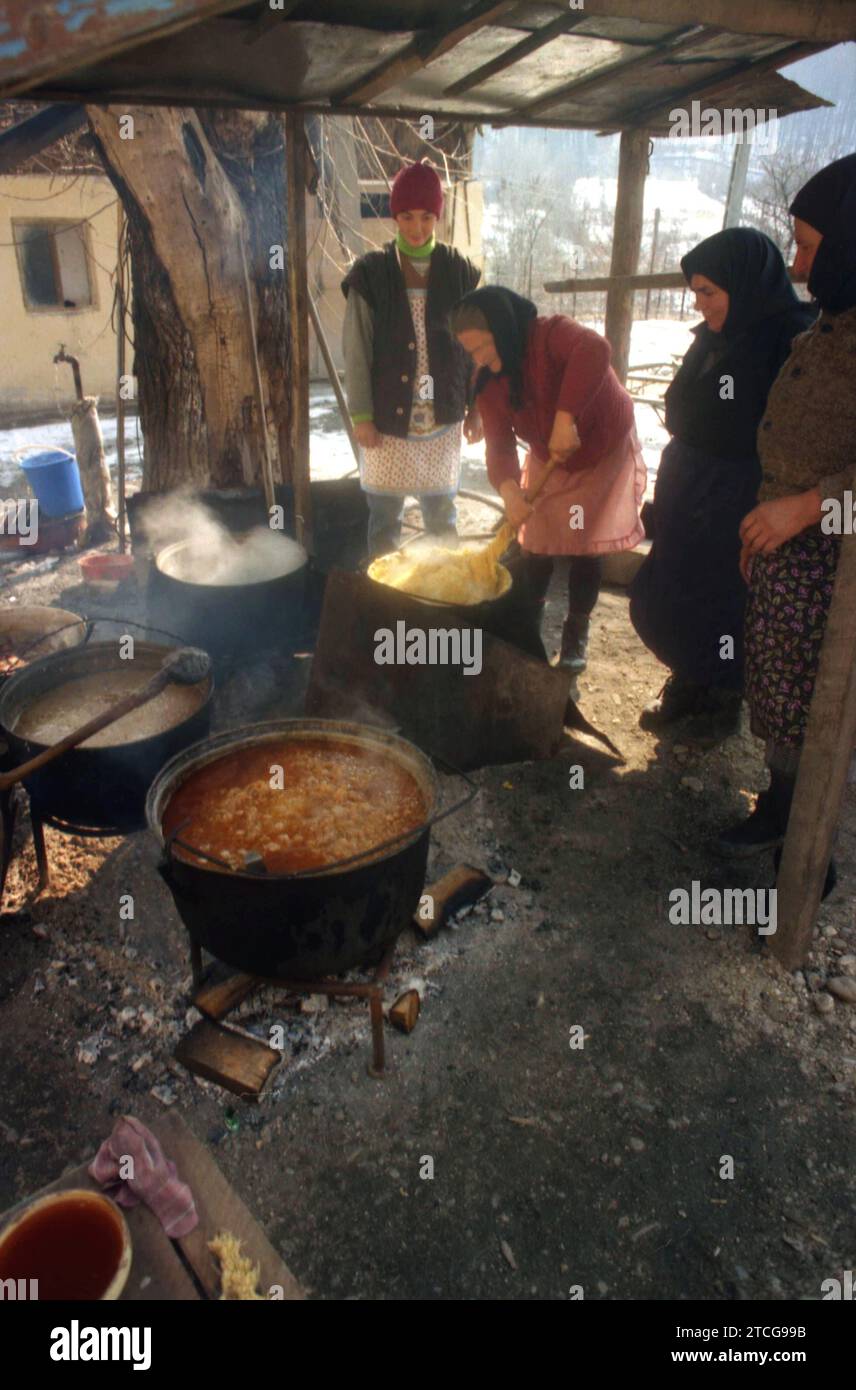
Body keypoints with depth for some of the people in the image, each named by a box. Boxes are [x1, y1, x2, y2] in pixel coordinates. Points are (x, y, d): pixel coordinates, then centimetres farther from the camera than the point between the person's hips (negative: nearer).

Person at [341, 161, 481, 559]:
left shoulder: (460, 272, 3)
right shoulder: (371, 273, -3)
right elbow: (356, 351, -3)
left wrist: (477, 406, 4)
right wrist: (361, 415, -7)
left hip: (442, 416, 2)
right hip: (388, 417, -1)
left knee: (441, 511, 11)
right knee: (384, 514, 6)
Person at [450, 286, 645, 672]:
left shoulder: (551, 335, -29)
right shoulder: (489, 382, -12)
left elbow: (594, 351, -51)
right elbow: (499, 443, -20)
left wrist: (566, 417, -57)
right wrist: (508, 488, -38)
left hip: (604, 454, -5)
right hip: (548, 462, 5)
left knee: (584, 546, -1)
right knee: (538, 543, 6)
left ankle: (576, 633, 15)